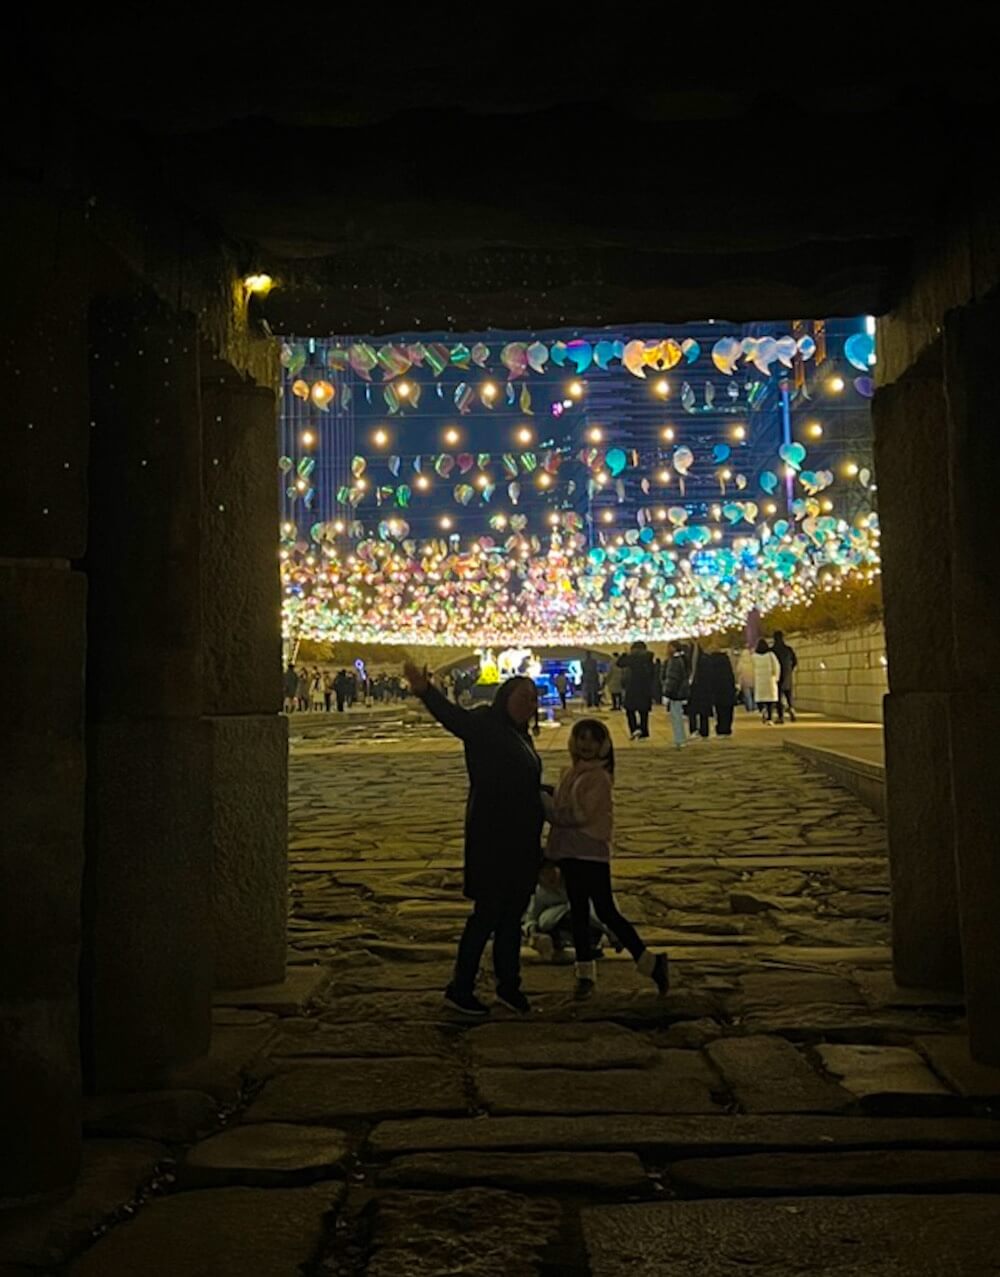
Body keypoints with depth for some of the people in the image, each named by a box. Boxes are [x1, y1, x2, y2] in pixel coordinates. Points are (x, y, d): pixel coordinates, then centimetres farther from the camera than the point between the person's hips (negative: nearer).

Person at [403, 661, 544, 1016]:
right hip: (491, 840, -8)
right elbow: (453, 717, -31)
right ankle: (459, 989, 12)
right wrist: (426, 691, -48)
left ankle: (509, 986, 28)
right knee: (487, 913, -1)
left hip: (521, 842, 8)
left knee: (513, 914, 15)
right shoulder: (484, 726, -11)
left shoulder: (521, 737, 14)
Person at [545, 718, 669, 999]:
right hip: (570, 854, 8)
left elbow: (579, 815, -20)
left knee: (605, 912, -6)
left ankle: (650, 963, 6)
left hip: (592, 854, -8)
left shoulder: (599, 778, -13)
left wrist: (546, 806, -13)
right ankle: (585, 974, 22)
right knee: (578, 912, 13)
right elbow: (558, 810, 16)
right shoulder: (570, 773, 11)